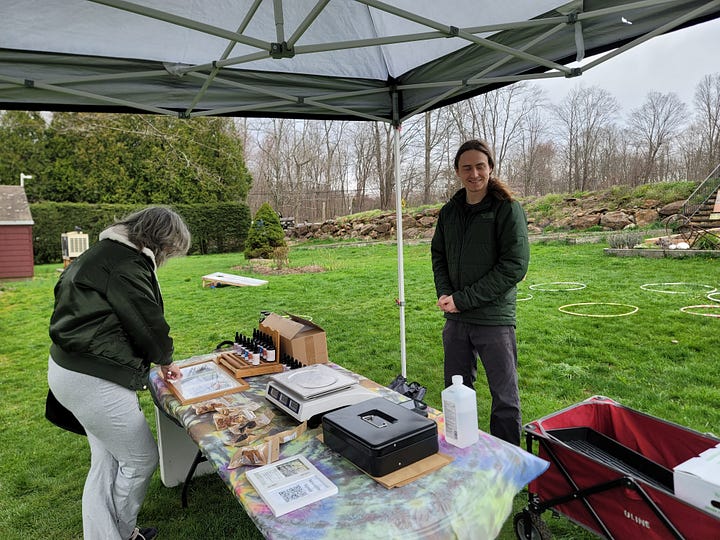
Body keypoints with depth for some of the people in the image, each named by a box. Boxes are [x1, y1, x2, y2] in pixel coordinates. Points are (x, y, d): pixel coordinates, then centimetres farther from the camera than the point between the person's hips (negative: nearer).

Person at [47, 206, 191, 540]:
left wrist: (158, 359, 13)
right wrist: (165, 359, 4)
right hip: (93, 381, -11)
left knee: (107, 459, 19)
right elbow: (148, 323, -17)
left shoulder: (107, 252, 12)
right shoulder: (125, 265, -22)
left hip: (71, 369, 11)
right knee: (142, 460, 7)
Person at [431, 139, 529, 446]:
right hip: (456, 319, 6)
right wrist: (444, 294, -4)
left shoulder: (507, 209, -8)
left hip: (494, 318, -5)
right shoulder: (449, 211, 8)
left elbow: (515, 266, -15)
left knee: (505, 399, 7)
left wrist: (463, 299, -17)